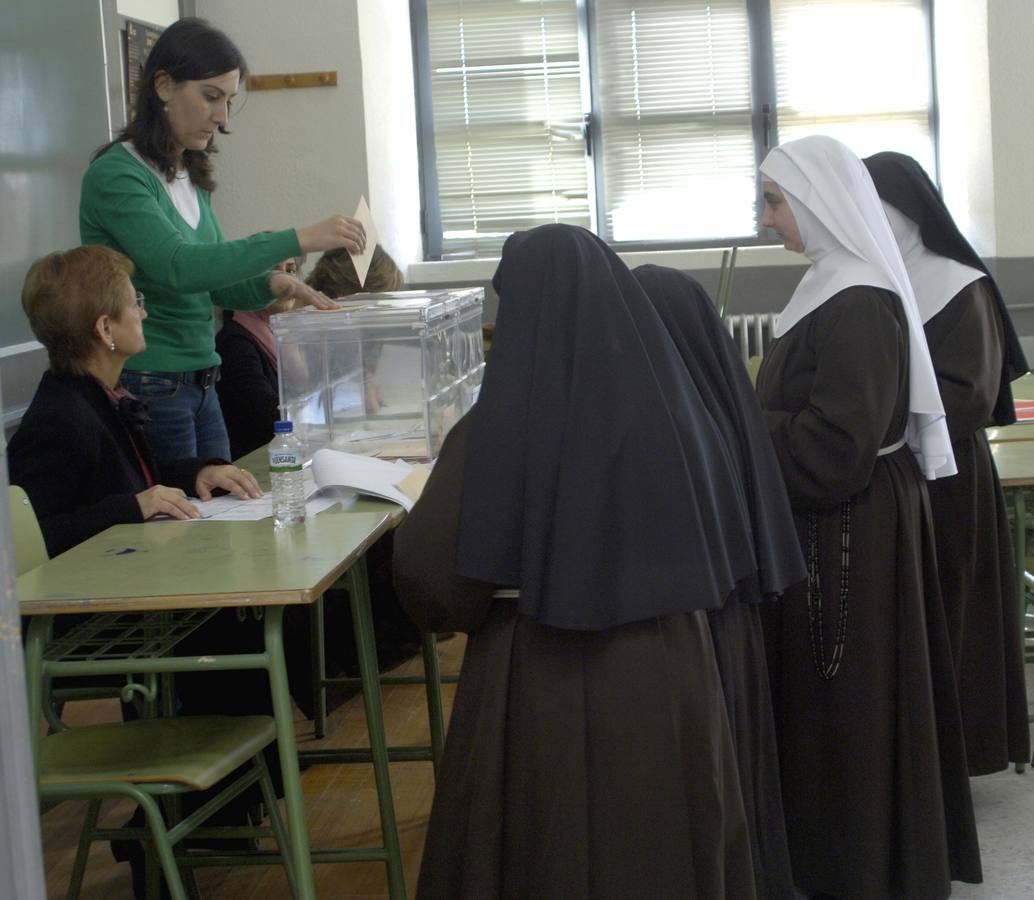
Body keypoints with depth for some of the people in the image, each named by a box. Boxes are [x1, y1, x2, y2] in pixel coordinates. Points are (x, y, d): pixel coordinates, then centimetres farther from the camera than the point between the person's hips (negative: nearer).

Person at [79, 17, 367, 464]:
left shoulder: (191, 178, 11)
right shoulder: (116, 174, -15)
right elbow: (178, 267, -29)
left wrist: (271, 284, -6)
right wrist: (299, 240, -32)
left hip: (200, 387, 8)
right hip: (145, 388, -8)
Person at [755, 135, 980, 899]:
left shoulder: (860, 306, -21)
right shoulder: (836, 289, 10)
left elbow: (834, 447, -26)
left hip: (850, 534, -10)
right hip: (832, 526, 10)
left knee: (851, 700, 0)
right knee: (827, 698, 17)